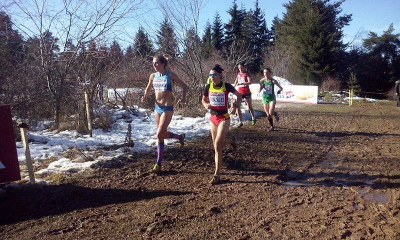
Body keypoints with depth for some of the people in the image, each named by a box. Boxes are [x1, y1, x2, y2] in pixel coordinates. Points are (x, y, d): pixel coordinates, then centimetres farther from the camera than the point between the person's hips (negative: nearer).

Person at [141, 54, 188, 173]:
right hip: (157, 107, 6)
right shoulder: (153, 76, 6)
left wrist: (183, 98, -12)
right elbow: (148, 89, 20)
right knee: (162, 134, 11)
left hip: (167, 108, -6)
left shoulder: (170, 75, -7)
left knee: (160, 134, -12)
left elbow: (184, 86, 1)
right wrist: (145, 96, 0)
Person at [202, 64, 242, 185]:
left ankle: (217, 175, -9)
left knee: (217, 146, -15)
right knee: (216, 144, 16)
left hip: (224, 118, -5)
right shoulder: (208, 87, 0)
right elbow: (203, 100, 14)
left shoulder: (226, 86, -9)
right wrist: (206, 105, -8)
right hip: (213, 118, 5)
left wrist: (235, 107, -10)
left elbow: (239, 95, 4)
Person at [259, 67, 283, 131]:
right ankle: (272, 126, 24)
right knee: (268, 115, 6)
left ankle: (276, 114, 19)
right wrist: (261, 87, -19)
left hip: (272, 98, -3)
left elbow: (281, 88, 0)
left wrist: (279, 90, -19)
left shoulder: (273, 81, -10)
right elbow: (259, 91, -1)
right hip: (265, 98, 3)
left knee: (271, 113, -17)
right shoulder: (262, 80, -4)